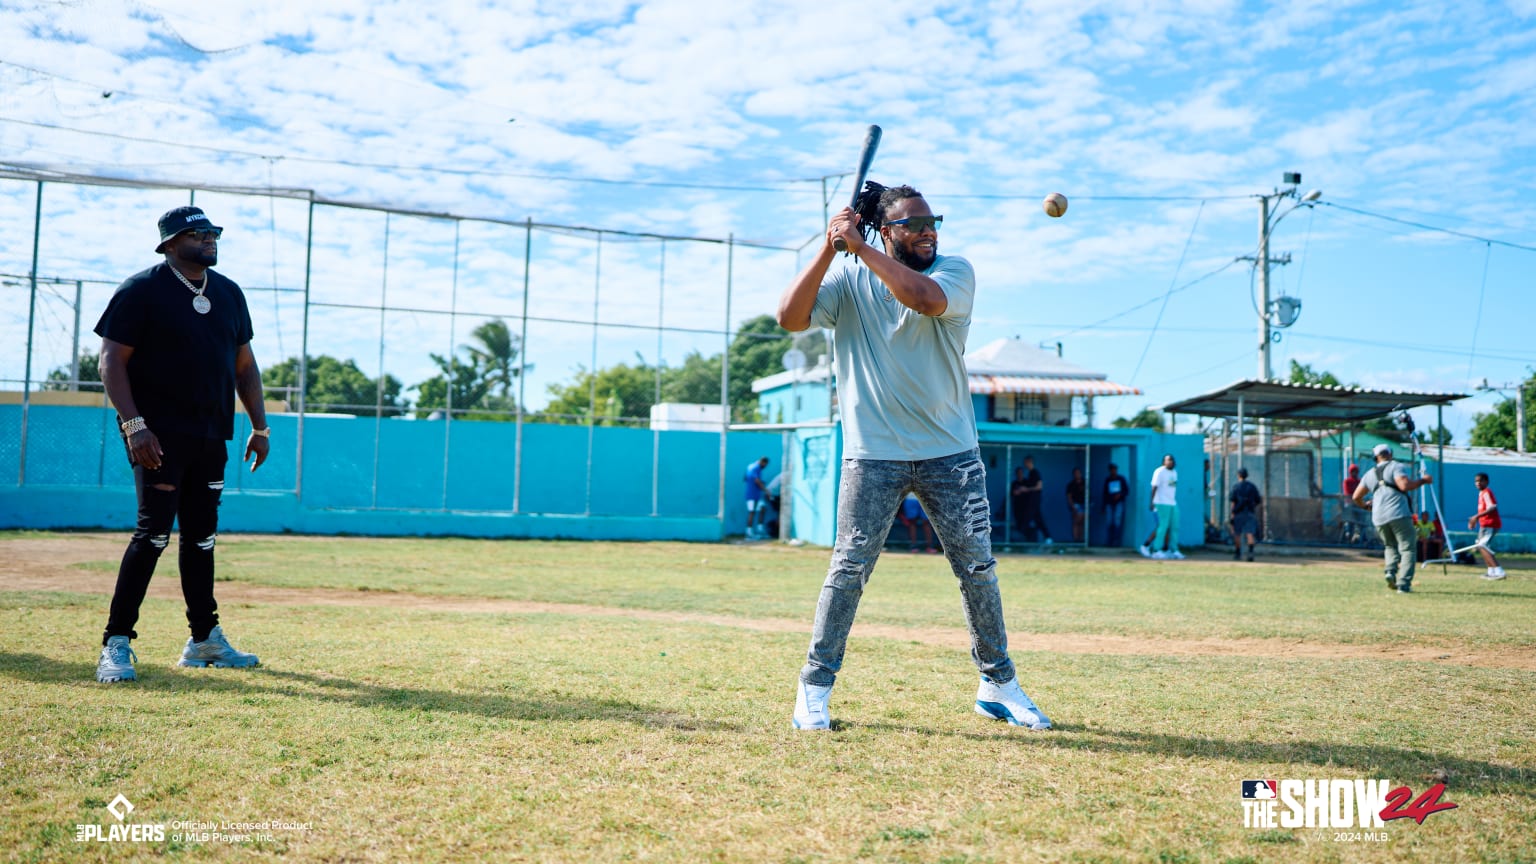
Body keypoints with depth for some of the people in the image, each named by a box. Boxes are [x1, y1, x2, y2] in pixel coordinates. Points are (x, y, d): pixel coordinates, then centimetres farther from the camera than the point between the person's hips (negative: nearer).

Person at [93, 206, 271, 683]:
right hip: (160, 434, -6)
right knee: (154, 532, -11)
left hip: (211, 437, 6)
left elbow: (244, 364, 19)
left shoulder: (229, 293, 14)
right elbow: (112, 361, -10)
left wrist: (259, 426, 13)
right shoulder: (142, 290, -5)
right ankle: (116, 644, -4)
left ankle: (205, 640, 20)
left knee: (201, 536, 11)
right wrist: (134, 425, -20)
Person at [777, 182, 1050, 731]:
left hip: (950, 452, 1)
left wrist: (861, 248, -18)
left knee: (978, 569, 7)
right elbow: (790, 317, -13)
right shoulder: (847, 283, 2)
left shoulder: (955, 271, 0)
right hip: (872, 454, -1)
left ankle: (998, 685, 22)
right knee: (849, 568, -2)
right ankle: (814, 687, 11)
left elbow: (923, 298, -22)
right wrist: (830, 248, -16)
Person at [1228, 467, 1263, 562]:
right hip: (1250, 513, 2)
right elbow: (1258, 501, 10)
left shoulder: (1236, 486, -2)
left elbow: (1233, 501, -10)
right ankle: (1250, 551, -24)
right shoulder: (1252, 486, 9)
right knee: (1250, 533, -5)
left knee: (1237, 534, 8)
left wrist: (1232, 513, -9)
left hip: (1238, 513, -2)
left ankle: (1238, 554, 13)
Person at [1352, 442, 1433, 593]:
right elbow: (1404, 485, -15)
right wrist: (1422, 480, -1)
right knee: (1407, 548, 0)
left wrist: (1365, 505, 41)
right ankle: (1403, 585, -12)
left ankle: (1391, 572, -2)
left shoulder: (1370, 474, 19)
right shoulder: (1397, 466, 3)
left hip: (1378, 518, 5)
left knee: (1390, 546, 24)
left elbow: (1356, 497, 21)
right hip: (1399, 515, -5)